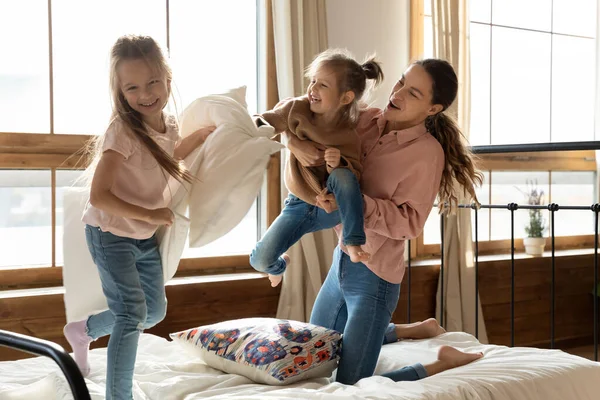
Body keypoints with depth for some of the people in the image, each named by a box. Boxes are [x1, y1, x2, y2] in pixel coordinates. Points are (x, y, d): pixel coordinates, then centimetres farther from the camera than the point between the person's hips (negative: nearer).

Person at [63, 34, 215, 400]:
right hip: (111, 234, -8)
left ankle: (84, 331, 40)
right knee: (132, 313, -14)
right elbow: (99, 196, -30)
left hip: (146, 236, 8)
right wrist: (150, 215, -24)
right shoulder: (123, 131, -27)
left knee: (155, 311, 18)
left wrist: (199, 136, 9)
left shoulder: (169, 124, -4)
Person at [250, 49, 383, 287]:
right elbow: (264, 124, 0)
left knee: (343, 176, -38)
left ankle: (354, 244, -23)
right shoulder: (295, 110, -14)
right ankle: (280, 264, 35)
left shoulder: (348, 135, -22)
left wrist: (339, 164, -40)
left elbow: (353, 176, -21)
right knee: (260, 261, -6)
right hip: (300, 205, 4)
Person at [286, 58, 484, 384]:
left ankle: (444, 363, 13)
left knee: (353, 387, -3)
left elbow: (410, 222, -20)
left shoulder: (427, 152, -19)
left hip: (374, 275, -8)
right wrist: (295, 143, -16)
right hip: (342, 259, 8)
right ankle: (411, 331, 38)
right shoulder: (367, 120, -2)